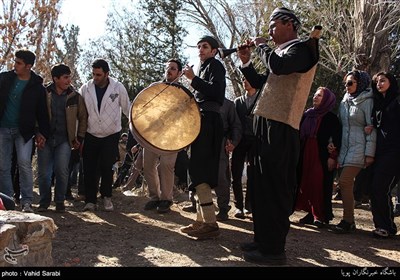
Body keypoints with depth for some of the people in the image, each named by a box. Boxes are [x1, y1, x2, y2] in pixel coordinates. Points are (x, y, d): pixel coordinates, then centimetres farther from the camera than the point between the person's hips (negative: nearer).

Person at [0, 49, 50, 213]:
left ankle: (27, 201, -4)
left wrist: (43, 132, -6)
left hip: (24, 130, -3)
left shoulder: (37, 87, -2)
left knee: (24, 163, -12)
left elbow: (42, 112, 1)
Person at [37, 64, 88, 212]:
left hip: (64, 140, 0)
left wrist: (79, 138, 7)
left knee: (62, 170, -12)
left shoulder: (75, 96, 3)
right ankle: (44, 201, 21)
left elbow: (83, 118, 11)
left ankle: (59, 201, 6)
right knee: (43, 172, 2)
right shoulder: (44, 94, 1)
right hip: (45, 139, 1)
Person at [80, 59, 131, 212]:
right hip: (91, 135, 2)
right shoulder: (85, 89, -3)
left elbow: (127, 109, 4)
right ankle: (90, 200, 14)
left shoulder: (118, 88, -6)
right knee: (89, 169, 2)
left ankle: (106, 197, 19)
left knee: (107, 167, -3)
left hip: (111, 135, -1)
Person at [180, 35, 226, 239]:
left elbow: (215, 91, -18)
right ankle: (201, 219, 14)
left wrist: (193, 79, -20)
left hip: (208, 121, -10)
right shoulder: (203, 68, 26)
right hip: (202, 121, 10)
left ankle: (210, 223, -18)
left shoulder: (215, 66, -1)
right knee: (199, 170, 9)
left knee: (199, 170, -17)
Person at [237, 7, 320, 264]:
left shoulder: (302, 48, -4)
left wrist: (261, 45, -8)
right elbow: (259, 83, 28)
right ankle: (263, 240, 24)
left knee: (274, 189, -8)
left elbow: (279, 66, -25)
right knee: (262, 188, 14)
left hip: (279, 128, -10)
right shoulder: (283, 52, 23)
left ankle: (274, 249, -1)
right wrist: (246, 62, 16)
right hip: (267, 126, 10)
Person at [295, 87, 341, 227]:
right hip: (305, 155, 5)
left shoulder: (331, 118, -1)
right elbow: (300, 135, 16)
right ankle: (311, 213, 13)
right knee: (306, 184, 4)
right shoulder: (306, 115, 14)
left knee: (320, 184, -6)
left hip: (321, 156, -5)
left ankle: (321, 216, 1)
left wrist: (333, 157, -14)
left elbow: (336, 139, -7)